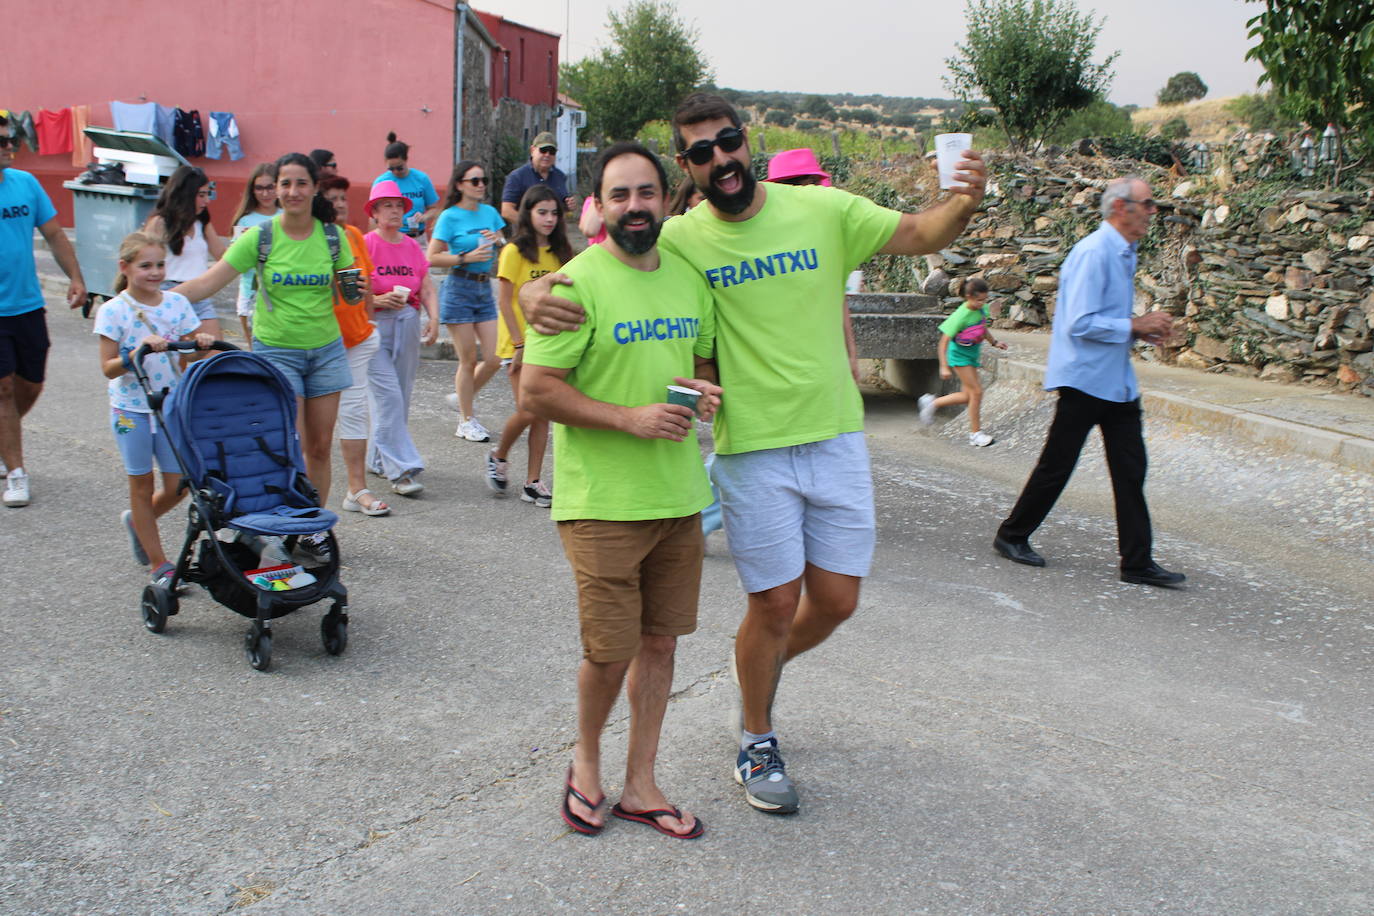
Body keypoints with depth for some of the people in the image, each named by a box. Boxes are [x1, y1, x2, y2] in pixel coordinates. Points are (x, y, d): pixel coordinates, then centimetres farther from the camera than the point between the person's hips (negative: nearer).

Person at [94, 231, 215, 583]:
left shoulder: (177, 303, 1)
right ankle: (159, 564, 17)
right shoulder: (113, 311, -9)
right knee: (142, 484, 6)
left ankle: (137, 520, 34)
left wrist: (201, 343, -15)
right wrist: (138, 353, -26)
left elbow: (193, 356, 7)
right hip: (131, 408, -3)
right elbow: (109, 369, -10)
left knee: (177, 485, 2)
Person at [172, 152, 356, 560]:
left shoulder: (332, 236, 0)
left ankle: (313, 526, 20)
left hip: (326, 350, 3)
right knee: (290, 446, -9)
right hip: (276, 351, -2)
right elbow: (208, 282, -10)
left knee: (320, 446, 6)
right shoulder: (259, 237, -8)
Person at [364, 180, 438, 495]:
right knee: (388, 397, -11)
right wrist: (378, 300, -22)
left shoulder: (413, 247, 11)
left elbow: (427, 289, 7)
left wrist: (433, 318, -10)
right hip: (374, 326, -5)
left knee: (401, 397, 9)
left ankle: (379, 460, 23)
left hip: (408, 327, 5)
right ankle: (401, 469, -11)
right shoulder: (365, 245, -4)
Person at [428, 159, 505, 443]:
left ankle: (463, 394, 28)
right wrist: (467, 257, -17)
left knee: (494, 359, 1)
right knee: (468, 360, 0)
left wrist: (498, 240, -6)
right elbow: (432, 258, -10)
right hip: (458, 288, -5)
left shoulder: (490, 212, 9)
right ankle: (466, 421, 14)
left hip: (485, 289, 5)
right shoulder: (450, 217, -7)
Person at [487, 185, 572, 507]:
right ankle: (498, 457, 16)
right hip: (519, 343, -5)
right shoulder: (515, 251, -6)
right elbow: (505, 302, -8)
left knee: (543, 414, 3)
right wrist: (519, 344, -13)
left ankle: (533, 483, 10)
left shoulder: (559, 253, 10)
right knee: (528, 411, -11)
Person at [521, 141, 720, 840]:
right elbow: (536, 391, -14)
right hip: (603, 501, -6)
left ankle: (640, 785, 28)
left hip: (679, 495, 6)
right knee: (610, 651, 0)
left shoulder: (688, 277, 9)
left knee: (659, 643, 12)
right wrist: (631, 418, -20)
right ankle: (586, 763, 29)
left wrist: (704, 392, -1)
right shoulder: (579, 282, -11)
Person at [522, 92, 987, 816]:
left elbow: (921, 236, 4)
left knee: (835, 600, 9)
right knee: (775, 604, 3)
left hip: (836, 437, 3)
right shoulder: (681, 239, -5)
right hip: (753, 450, -2)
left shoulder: (823, 209, -1)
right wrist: (537, 290, -21)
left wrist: (964, 201, -18)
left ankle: (765, 669, 42)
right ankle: (757, 744, 28)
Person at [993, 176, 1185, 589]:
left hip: (1117, 381, 9)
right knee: (1056, 466, 3)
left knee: (1130, 470, 5)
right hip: (1085, 379, -9)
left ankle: (1138, 562, 9)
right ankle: (1012, 535, 20)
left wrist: (1145, 329, 8)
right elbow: (1080, 323, -23)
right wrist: (1135, 326, -17)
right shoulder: (1093, 253, -17)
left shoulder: (1123, 254, 14)